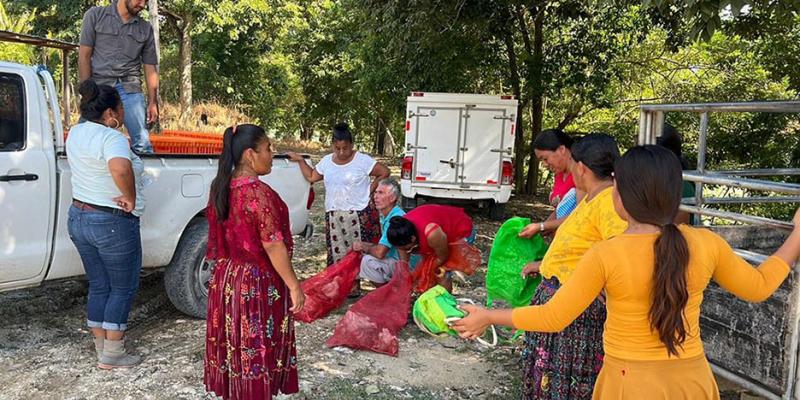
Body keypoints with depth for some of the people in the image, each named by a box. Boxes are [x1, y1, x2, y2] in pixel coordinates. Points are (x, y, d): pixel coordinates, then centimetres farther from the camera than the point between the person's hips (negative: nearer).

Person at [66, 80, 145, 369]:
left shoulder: (75, 133, 5)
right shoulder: (111, 137, -21)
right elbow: (120, 168, -43)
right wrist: (130, 198, -29)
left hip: (78, 218, 8)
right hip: (113, 225, -8)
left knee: (98, 286, 17)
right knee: (123, 288, 6)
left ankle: (101, 347, 26)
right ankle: (112, 354, 11)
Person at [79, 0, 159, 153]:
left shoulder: (146, 29, 14)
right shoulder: (95, 15, 8)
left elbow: (150, 67, 13)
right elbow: (84, 55, 4)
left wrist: (153, 102, 5)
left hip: (130, 89, 1)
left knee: (142, 143, -8)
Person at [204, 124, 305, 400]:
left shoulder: (221, 188, 3)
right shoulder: (258, 192, -22)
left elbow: (219, 237, 13)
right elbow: (273, 245, -22)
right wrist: (294, 286, -16)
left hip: (226, 279, 8)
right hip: (257, 284, -8)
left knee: (234, 347, 19)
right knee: (257, 353, 4)